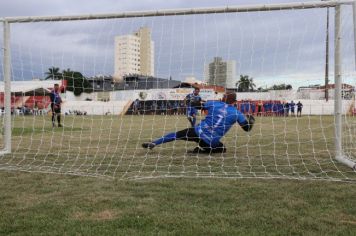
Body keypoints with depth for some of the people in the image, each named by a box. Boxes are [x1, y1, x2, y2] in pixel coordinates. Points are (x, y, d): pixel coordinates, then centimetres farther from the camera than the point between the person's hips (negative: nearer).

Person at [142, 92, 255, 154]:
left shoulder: (214, 103, 4)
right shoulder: (237, 113, 1)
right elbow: (247, 127, 9)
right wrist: (250, 119, 30)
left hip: (198, 132, 2)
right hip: (211, 141, -1)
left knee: (176, 134, 18)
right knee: (223, 148, 28)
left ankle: (152, 143, 7)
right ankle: (202, 149, 4)